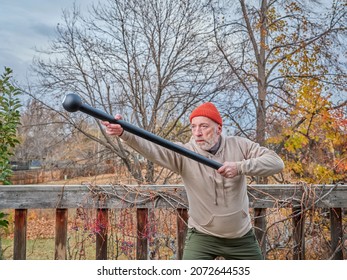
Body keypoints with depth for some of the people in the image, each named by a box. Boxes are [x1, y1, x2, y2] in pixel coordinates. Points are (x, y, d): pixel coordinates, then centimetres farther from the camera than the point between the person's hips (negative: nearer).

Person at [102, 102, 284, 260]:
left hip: (241, 237, 2)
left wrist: (240, 167, -30)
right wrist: (123, 132, -50)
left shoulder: (239, 146, -10)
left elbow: (276, 162, -15)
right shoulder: (183, 154, -15)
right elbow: (151, 148, -31)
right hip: (202, 237, -2)